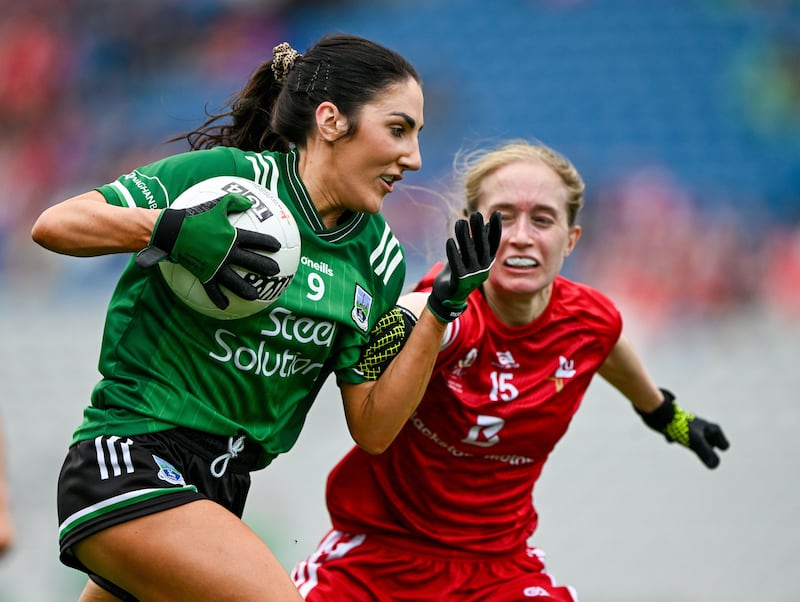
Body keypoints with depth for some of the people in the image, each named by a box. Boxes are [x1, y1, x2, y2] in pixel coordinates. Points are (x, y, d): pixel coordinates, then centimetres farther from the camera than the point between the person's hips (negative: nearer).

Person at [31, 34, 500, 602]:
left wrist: (443, 310, -4)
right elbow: (54, 225, -12)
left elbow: (372, 429, 5)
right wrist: (171, 229, -28)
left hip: (221, 489, 8)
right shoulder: (225, 174, -9)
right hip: (129, 458, -8)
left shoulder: (378, 256, 8)